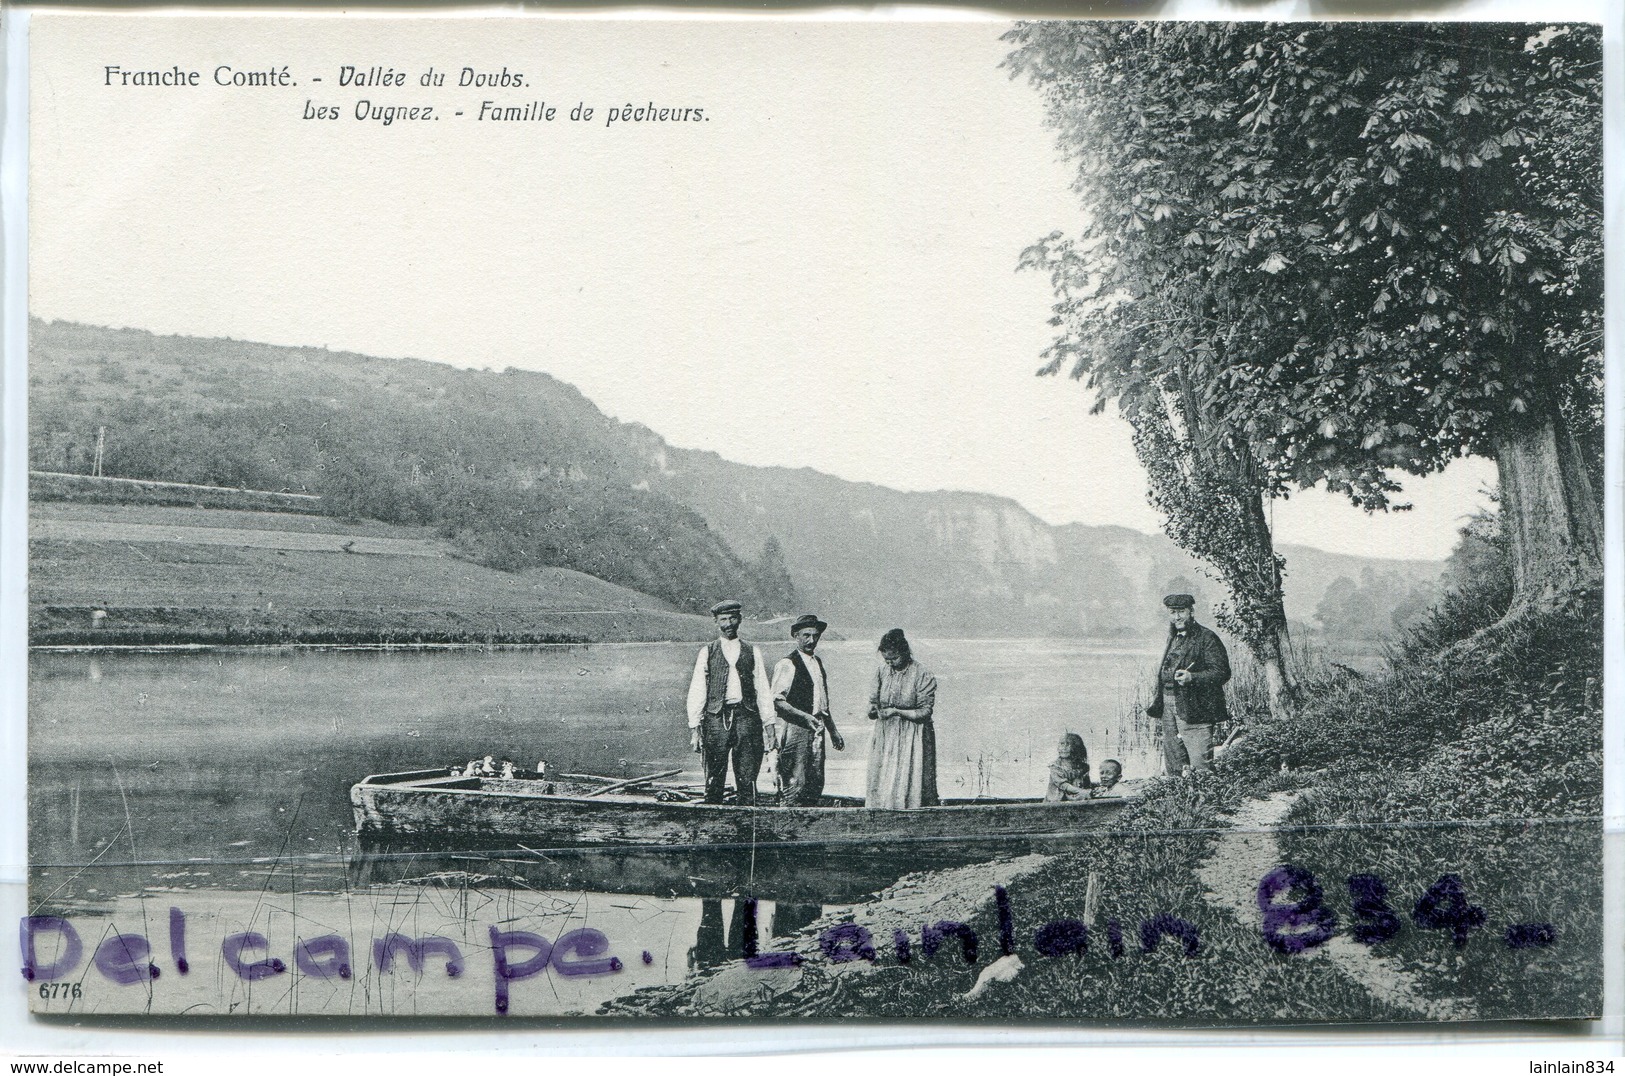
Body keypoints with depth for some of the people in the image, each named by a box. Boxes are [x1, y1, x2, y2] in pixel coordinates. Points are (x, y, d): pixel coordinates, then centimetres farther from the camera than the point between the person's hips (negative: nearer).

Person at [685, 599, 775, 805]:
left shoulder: (752, 653, 13)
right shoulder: (707, 652, 9)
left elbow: (763, 691, 11)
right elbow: (696, 692, 6)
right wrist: (694, 727, -1)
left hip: (746, 717, 1)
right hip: (716, 718, -1)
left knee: (747, 781, -1)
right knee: (714, 781, -1)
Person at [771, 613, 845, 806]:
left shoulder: (818, 662, 17)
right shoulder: (787, 665, -9)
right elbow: (777, 702, -15)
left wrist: (833, 731, 23)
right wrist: (805, 716, -23)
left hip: (817, 729, 8)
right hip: (796, 727, -8)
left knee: (816, 783, 7)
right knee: (795, 784, -10)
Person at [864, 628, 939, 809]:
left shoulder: (922, 675, -11)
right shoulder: (882, 671, 4)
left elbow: (925, 712, -10)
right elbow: (873, 700, 10)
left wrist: (897, 712, -20)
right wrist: (873, 710, -14)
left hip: (912, 738, -4)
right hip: (885, 735, 4)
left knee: (909, 786, -4)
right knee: (880, 785, 4)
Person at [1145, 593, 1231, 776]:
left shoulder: (1206, 638, -6)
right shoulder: (1173, 639, 18)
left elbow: (1221, 673, -13)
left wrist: (1192, 678, -26)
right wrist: (1158, 700, 20)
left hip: (1193, 708, -8)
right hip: (1169, 707, 8)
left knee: (1200, 765, -11)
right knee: (1174, 765, 12)